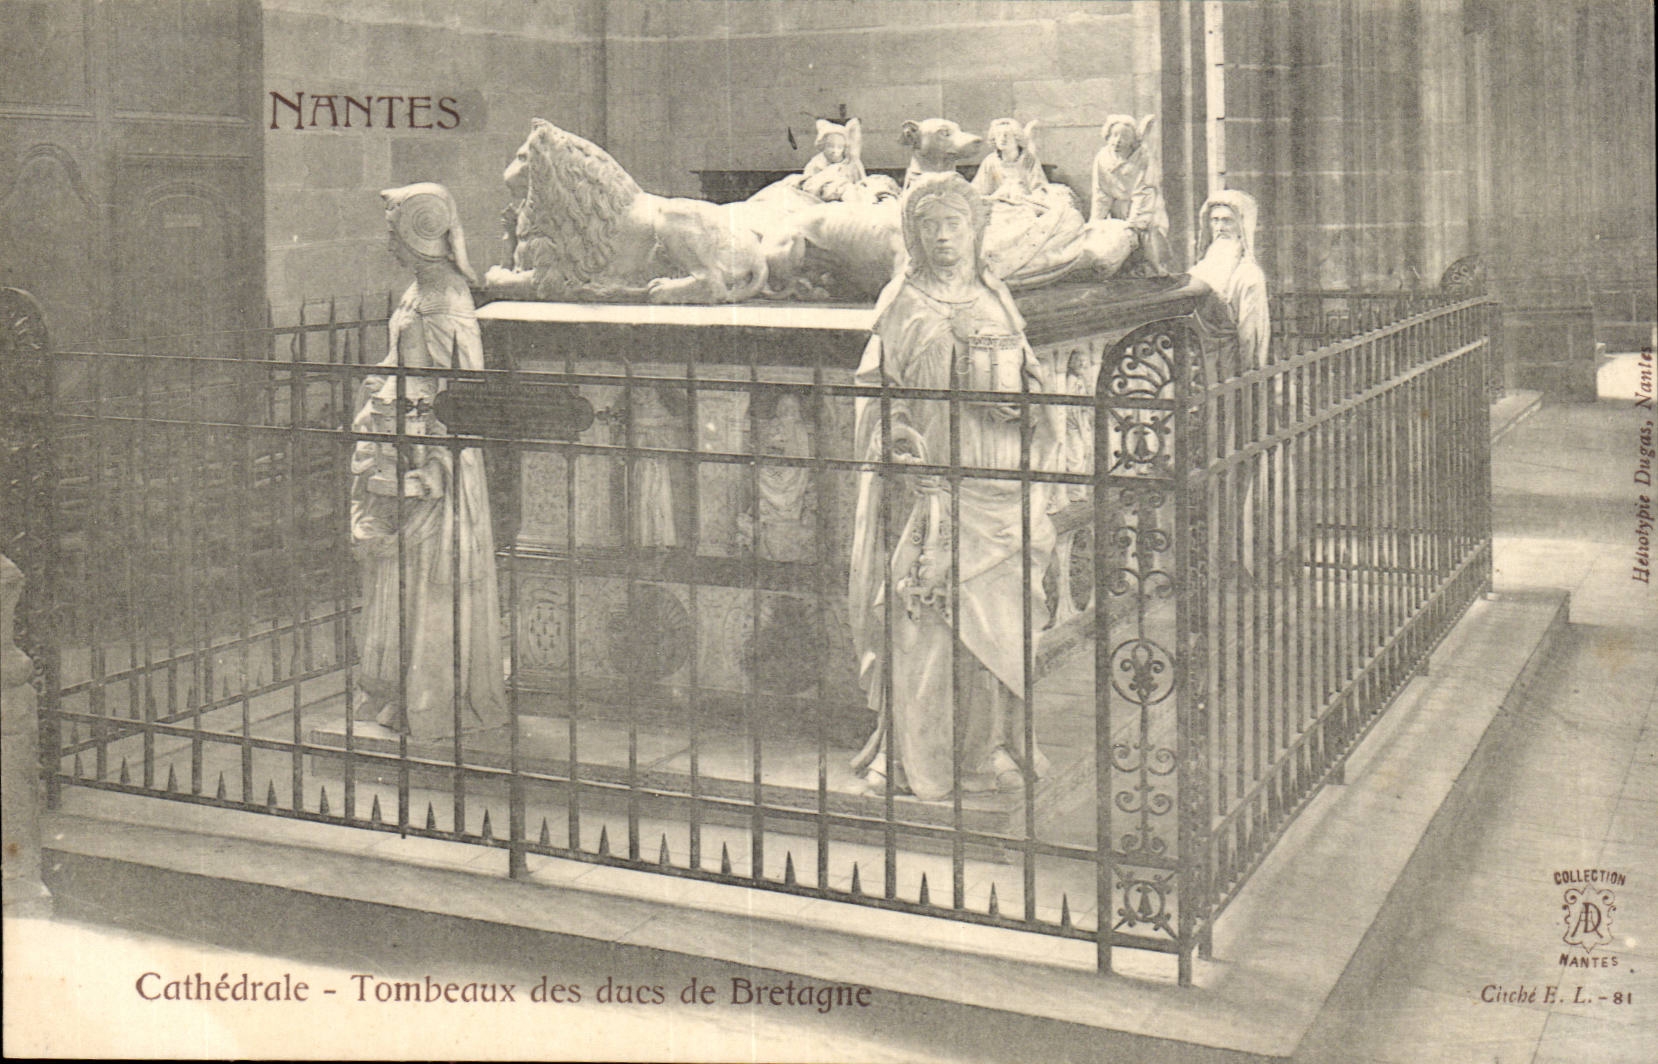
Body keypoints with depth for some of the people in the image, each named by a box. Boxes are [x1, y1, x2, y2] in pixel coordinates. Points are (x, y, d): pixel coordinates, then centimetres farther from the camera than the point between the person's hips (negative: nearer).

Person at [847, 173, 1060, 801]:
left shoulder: (996, 299, 16)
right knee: (917, 620, -7)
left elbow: (1031, 385, 20)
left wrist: (1018, 398, -2)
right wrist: (895, 439, -16)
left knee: (995, 621, 5)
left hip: (992, 478, 4)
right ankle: (908, 756, 1)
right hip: (921, 482, -4)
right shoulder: (900, 304, 4)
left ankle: (990, 749, 16)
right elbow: (873, 390, 0)